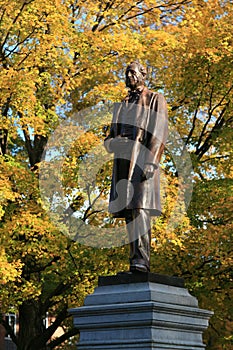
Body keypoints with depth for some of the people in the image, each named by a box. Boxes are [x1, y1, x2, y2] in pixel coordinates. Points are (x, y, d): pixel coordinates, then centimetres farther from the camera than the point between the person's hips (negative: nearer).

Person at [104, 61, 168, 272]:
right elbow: (109, 139, 24)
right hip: (123, 162, 6)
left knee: (140, 207, -20)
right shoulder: (121, 106, 27)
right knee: (129, 211, -1)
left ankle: (141, 260, -27)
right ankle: (138, 261, -2)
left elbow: (160, 132, -5)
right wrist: (112, 142, -3)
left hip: (143, 160, -6)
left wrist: (151, 161, -19)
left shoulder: (155, 100, 9)